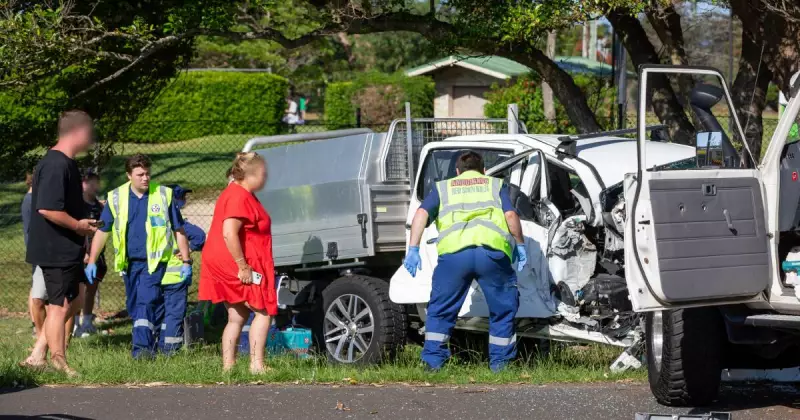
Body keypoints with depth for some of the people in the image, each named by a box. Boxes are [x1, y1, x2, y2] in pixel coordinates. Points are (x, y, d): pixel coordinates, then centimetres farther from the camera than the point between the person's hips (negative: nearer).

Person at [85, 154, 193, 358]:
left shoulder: (164, 195, -2)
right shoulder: (116, 198, 3)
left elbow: (178, 231, 3)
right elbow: (102, 231, 9)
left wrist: (186, 262, 0)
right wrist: (91, 262, 4)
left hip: (157, 262, -3)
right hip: (131, 264, 3)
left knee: (145, 303, -15)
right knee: (136, 308, 6)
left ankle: (142, 347, -10)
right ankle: (146, 348, 14)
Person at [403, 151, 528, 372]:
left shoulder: (443, 188, 29)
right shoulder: (495, 185, 28)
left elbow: (422, 213, 12)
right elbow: (510, 215, 10)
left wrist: (413, 249, 9)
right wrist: (520, 245, 19)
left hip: (453, 249, 0)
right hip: (492, 249, 0)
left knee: (440, 310, 15)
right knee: (503, 309, 17)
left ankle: (433, 361, 12)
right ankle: (500, 361, 17)